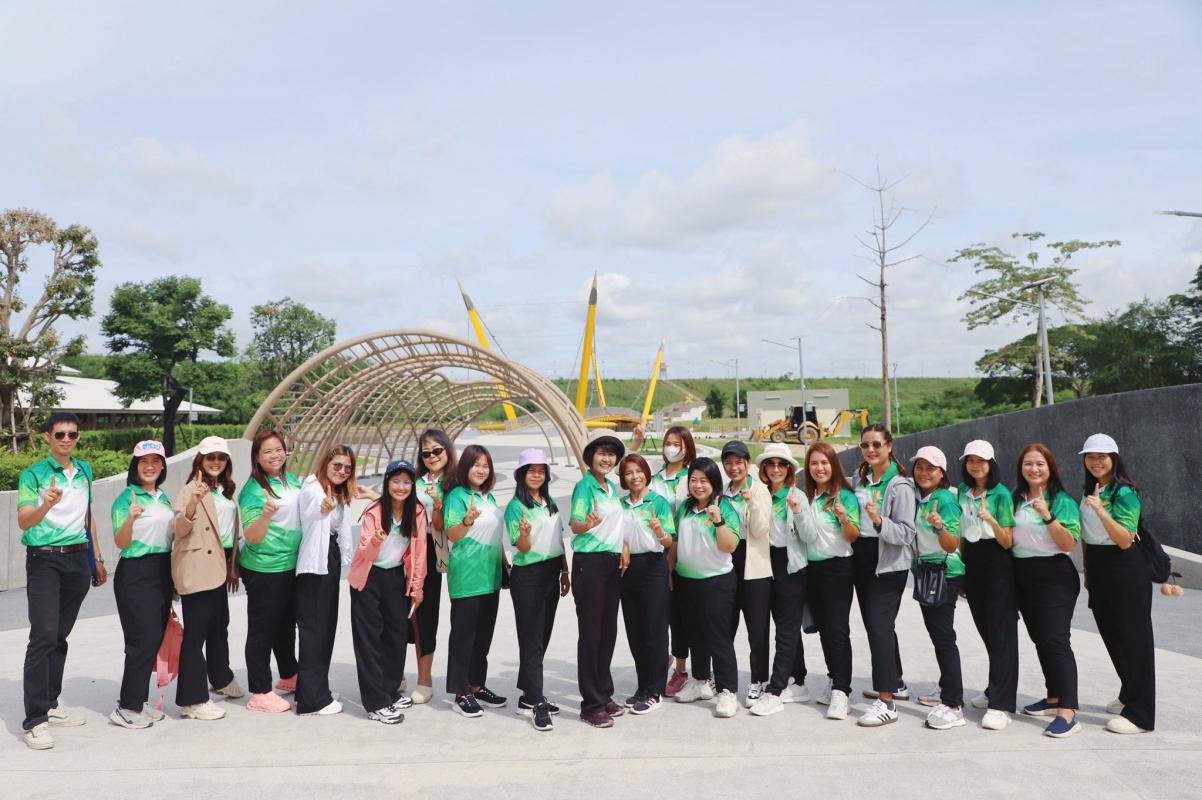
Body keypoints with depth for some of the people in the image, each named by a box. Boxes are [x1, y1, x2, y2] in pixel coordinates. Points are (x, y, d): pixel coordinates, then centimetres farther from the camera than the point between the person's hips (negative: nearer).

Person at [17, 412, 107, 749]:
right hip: (44, 560, -5)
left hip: (78, 559, 5)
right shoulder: (33, 474, -7)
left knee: (60, 636, 11)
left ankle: (50, 705, 21)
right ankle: (35, 720, -5)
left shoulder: (85, 470, 10)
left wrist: (98, 558, 19)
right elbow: (23, 521, -16)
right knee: (44, 636, -10)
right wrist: (47, 505, -37)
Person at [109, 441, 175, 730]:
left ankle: (139, 700, 20)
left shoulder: (163, 497, 12)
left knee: (155, 639, 9)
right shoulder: (126, 498, -9)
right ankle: (126, 708, 4)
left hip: (162, 572, 7)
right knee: (143, 640, -7)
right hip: (135, 573, -7)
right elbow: (121, 543, -13)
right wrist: (130, 519, -32)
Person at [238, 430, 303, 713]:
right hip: (263, 570, -7)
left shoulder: (291, 479, 5)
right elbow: (252, 537, -21)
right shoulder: (253, 490, -16)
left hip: (291, 566, 8)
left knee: (286, 624, 22)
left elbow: (305, 509, 23)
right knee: (262, 629, 3)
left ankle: (289, 677, 39)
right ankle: (260, 693, 14)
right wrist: (266, 513, -37)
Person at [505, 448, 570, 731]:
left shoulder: (550, 504, 10)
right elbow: (522, 548, -14)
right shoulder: (515, 507, -10)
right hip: (527, 577, -7)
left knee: (542, 637, 11)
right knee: (532, 641, -3)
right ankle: (536, 703, 2)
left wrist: (565, 572, 15)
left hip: (551, 574, 7)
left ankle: (528, 697, 21)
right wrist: (524, 534, -36)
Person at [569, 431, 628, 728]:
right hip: (589, 562, -7)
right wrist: (589, 523, -40)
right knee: (590, 633, -1)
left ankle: (605, 694, 24)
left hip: (613, 562, 7)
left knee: (608, 631, 12)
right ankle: (591, 704, 8)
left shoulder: (613, 487, 13)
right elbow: (574, 525, -20)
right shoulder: (584, 485, -10)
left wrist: (624, 546, 8)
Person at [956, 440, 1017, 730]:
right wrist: (960, 568, 13)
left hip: (998, 566, -5)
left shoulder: (1001, 494, -8)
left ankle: (1001, 705, -6)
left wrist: (991, 520, -27)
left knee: (1001, 633, -6)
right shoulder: (962, 492, 8)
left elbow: (1008, 542, -10)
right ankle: (995, 690, 28)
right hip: (971, 564, 5)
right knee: (986, 630, 13)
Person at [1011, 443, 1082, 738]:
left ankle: (1067, 712, -10)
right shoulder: (1015, 499, 9)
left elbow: (1069, 544, -15)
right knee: (1039, 639, 13)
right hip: (1023, 576, 6)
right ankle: (1054, 698, 27)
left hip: (1054, 576, -6)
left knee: (1055, 641, -11)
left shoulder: (1062, 501, -6)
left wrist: (1047, 516, -25)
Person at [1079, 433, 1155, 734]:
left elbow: (1124, 540, -21)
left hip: (1125, 569, -8)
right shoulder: (1088, 491, 10)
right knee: (1111, 636, 16)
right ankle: (1129, 695, 33)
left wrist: (1100, 510, -31)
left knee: (1133, 638, -1)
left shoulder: (1125, 493, -14)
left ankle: (1140, 715, 5)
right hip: (1098, 570, 8)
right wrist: (1087, 571, 18)